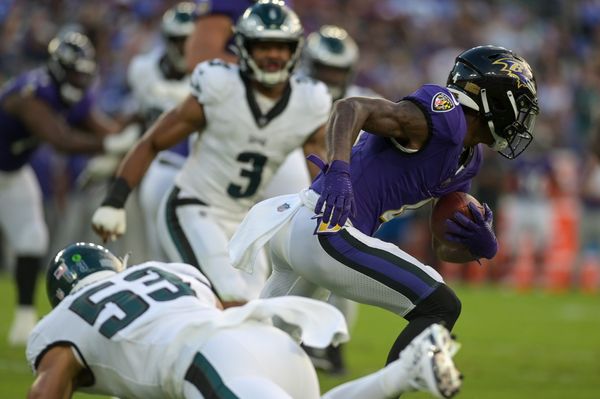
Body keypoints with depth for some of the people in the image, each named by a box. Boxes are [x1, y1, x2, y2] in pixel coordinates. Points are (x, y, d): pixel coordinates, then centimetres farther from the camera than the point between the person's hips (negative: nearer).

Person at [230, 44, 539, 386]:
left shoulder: (466, 162, 17)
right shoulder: (443, 114, -11)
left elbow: (445, 246, 20)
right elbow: (350, 108, -21)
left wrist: (482, 246, -1)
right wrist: (338, 170, -35)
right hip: (327, 231, -10)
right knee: (440, 307, -8)